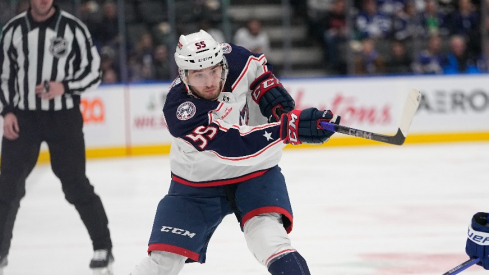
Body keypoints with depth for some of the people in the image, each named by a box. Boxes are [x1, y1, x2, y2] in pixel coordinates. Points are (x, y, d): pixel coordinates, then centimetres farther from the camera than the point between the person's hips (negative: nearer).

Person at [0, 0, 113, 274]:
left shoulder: (73, 28, -7)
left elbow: (93, 72, -4)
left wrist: (64, 87, -19)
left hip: (64, 117, -3)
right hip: (23, 117, 3)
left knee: (75, 184, -3)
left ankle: (103, 248, 9)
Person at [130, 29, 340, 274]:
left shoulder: (231, 58, -18)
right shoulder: (180, 112, -33)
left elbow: (256, 65, 9)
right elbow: (235, 146, -43)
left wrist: (270, 91, -10)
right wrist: (291, 127, -52)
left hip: (254, 172, 2)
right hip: (198, 184, -2)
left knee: (266, 230, -25)